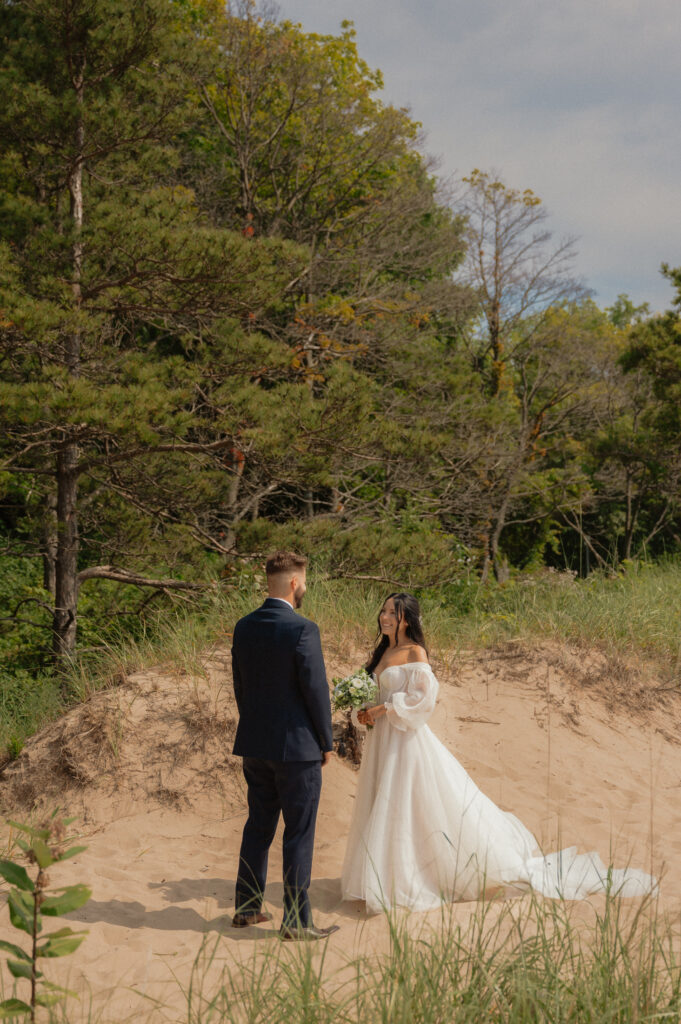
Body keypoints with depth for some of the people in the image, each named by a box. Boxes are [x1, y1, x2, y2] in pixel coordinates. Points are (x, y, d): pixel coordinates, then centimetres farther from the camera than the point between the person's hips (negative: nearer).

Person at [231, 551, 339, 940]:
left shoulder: (244, 627, 4)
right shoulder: (302, 629, -17)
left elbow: (240, 685, 11)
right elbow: (316, 689, -15)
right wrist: (326, 742, -3)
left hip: (254, 746, 7)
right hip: (297, 747, -7)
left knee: (258, 826, 17)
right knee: (299, 834, 2)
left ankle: (246, 908, 25)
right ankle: (297, 920, 8)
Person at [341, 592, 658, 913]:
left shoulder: (414, 653, -12)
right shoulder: (382, 652, 13)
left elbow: (421, 698, -19)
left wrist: (382, 709, -19)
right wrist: (363, 714, 1)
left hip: (408, 740, -9)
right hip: (382, 740, 9)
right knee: (385, 811, 13)